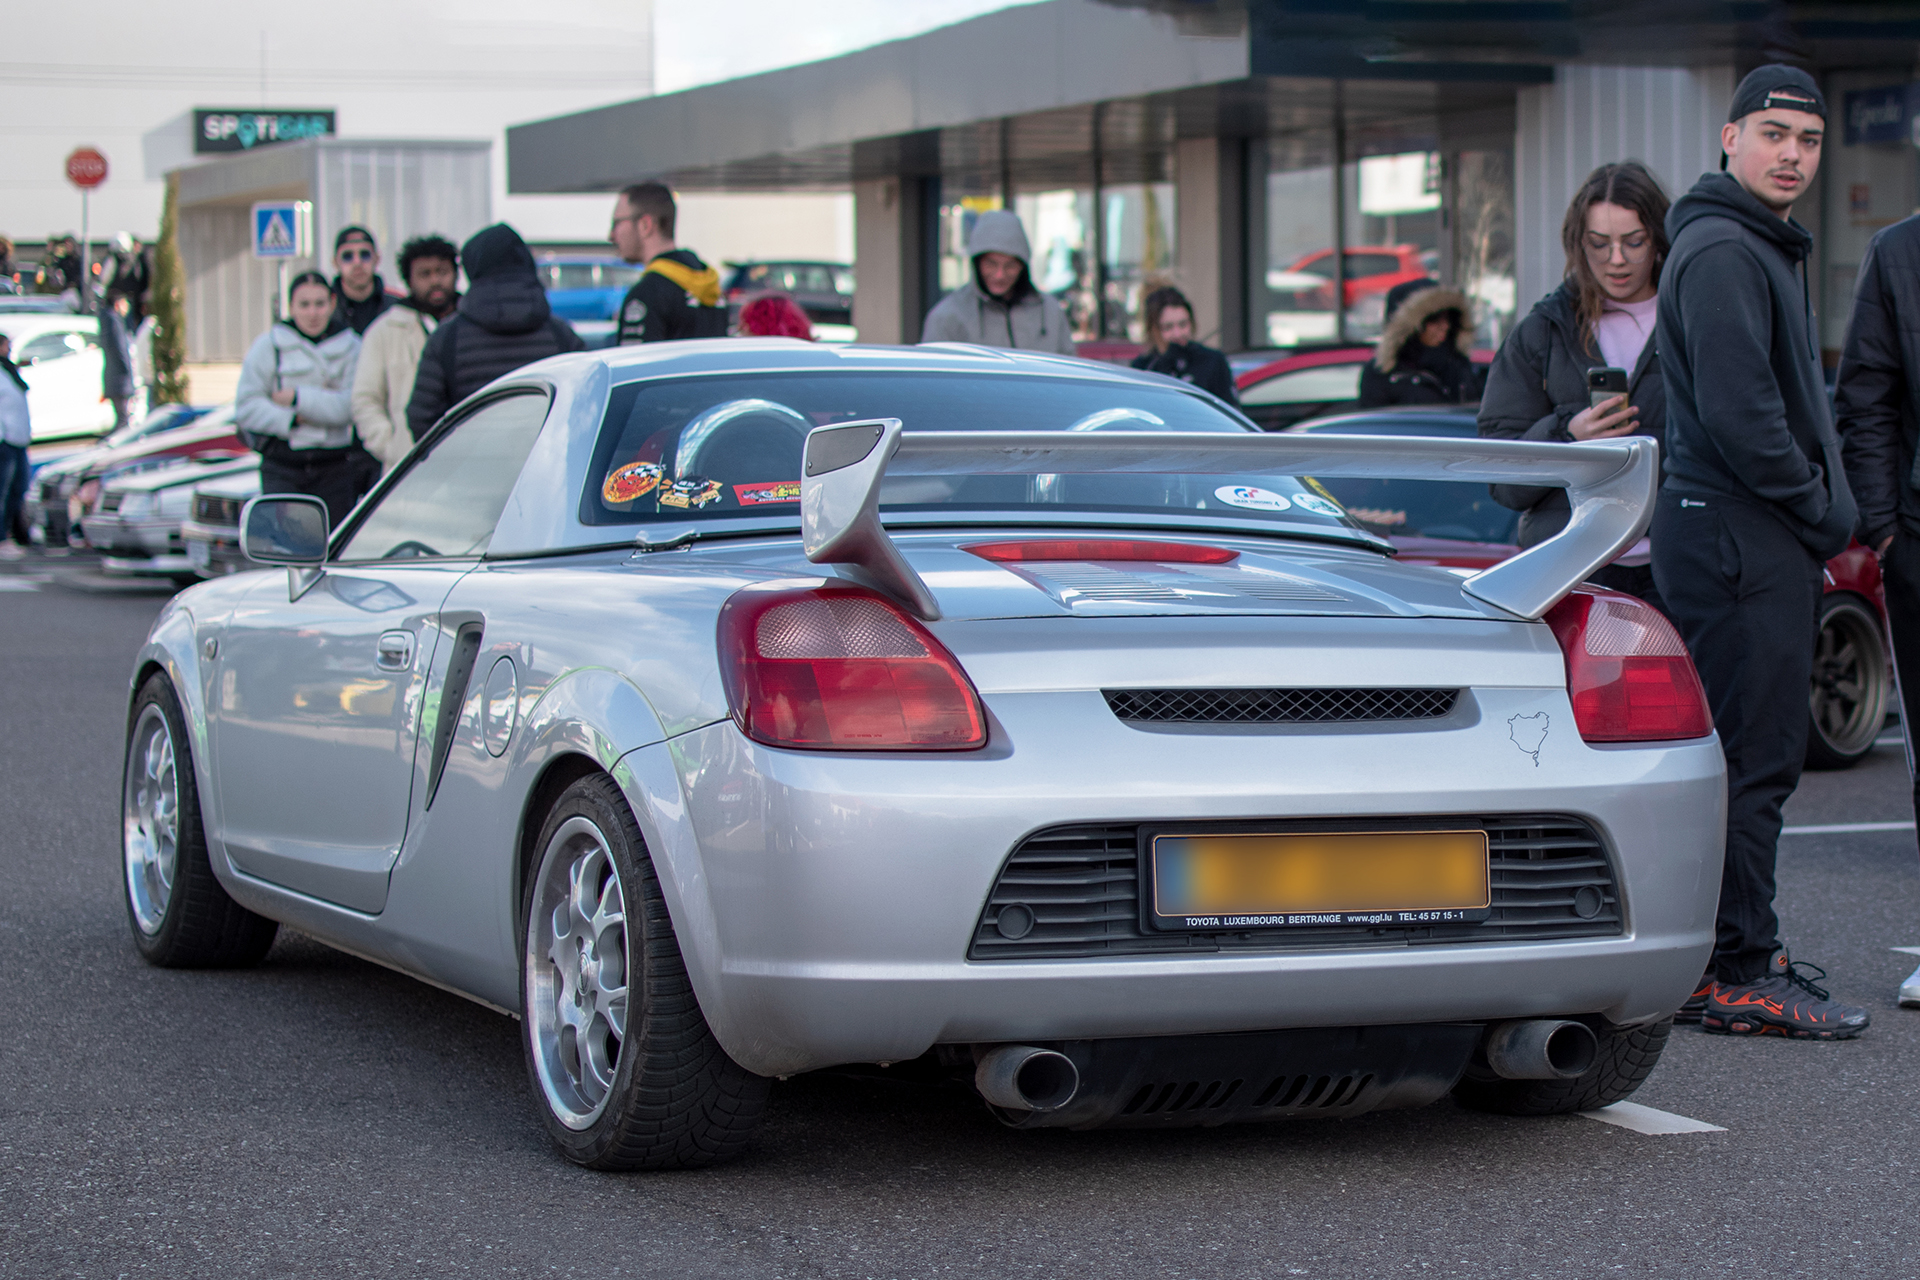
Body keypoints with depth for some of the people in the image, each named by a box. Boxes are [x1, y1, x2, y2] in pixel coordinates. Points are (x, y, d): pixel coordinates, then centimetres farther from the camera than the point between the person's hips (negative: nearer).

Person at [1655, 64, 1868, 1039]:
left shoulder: (1764, 248, 22)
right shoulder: (1721, 252, -13)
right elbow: (1737, 415, -21)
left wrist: (1821, 511, 13)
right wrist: (1822, 511, -12)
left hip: (1764, 537, 11)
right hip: (1737, 537, -11)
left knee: (1758, 754, 14)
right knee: (1753, 758, -9)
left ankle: (1739, 954, 22)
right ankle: (1738, 976, -6)